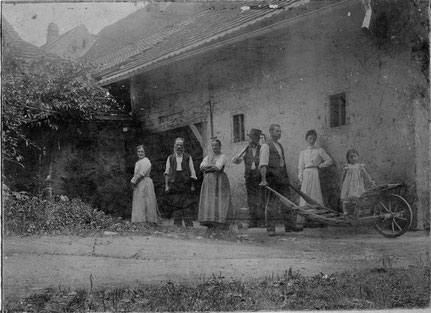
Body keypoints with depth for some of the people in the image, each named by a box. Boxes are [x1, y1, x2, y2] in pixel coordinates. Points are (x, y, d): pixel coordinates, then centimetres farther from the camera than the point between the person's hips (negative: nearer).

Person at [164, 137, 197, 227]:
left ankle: (189, 225, -6)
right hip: (174, 185, 1)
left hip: (186, 185, -1)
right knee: (176, 205, 0)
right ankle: (178, 225, 4)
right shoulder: (170, 158, 13)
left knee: (187, 205, -7)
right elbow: (167, 173, 11)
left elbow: (192, 172, 8)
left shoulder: (188, 158, 10)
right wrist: (166, 185, 2)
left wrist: (192, 185, 0)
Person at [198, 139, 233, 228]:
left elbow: (218, 167, -12)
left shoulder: (222, 157, 2)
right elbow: (202, 167, 4)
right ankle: (209, 221, -3)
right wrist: (212, 166, -8)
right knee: (208, 201, -3)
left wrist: (207, 168, -2)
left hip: (219, 180, -5)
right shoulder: (208, 157, 19)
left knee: (219, 200, -10)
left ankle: (220, 222, -11)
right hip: (208, 180, 5)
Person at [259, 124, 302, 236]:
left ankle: (289, 225, 16)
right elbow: (263, 164, -14)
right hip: (271, 179, -8)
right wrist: (263, 179, -22)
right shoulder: (266, 146, -7)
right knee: (271, 203, -2)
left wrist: (286, 178, 21)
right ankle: (270, 229, 4)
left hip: (282, 179, 8)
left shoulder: (280, 146, 17)